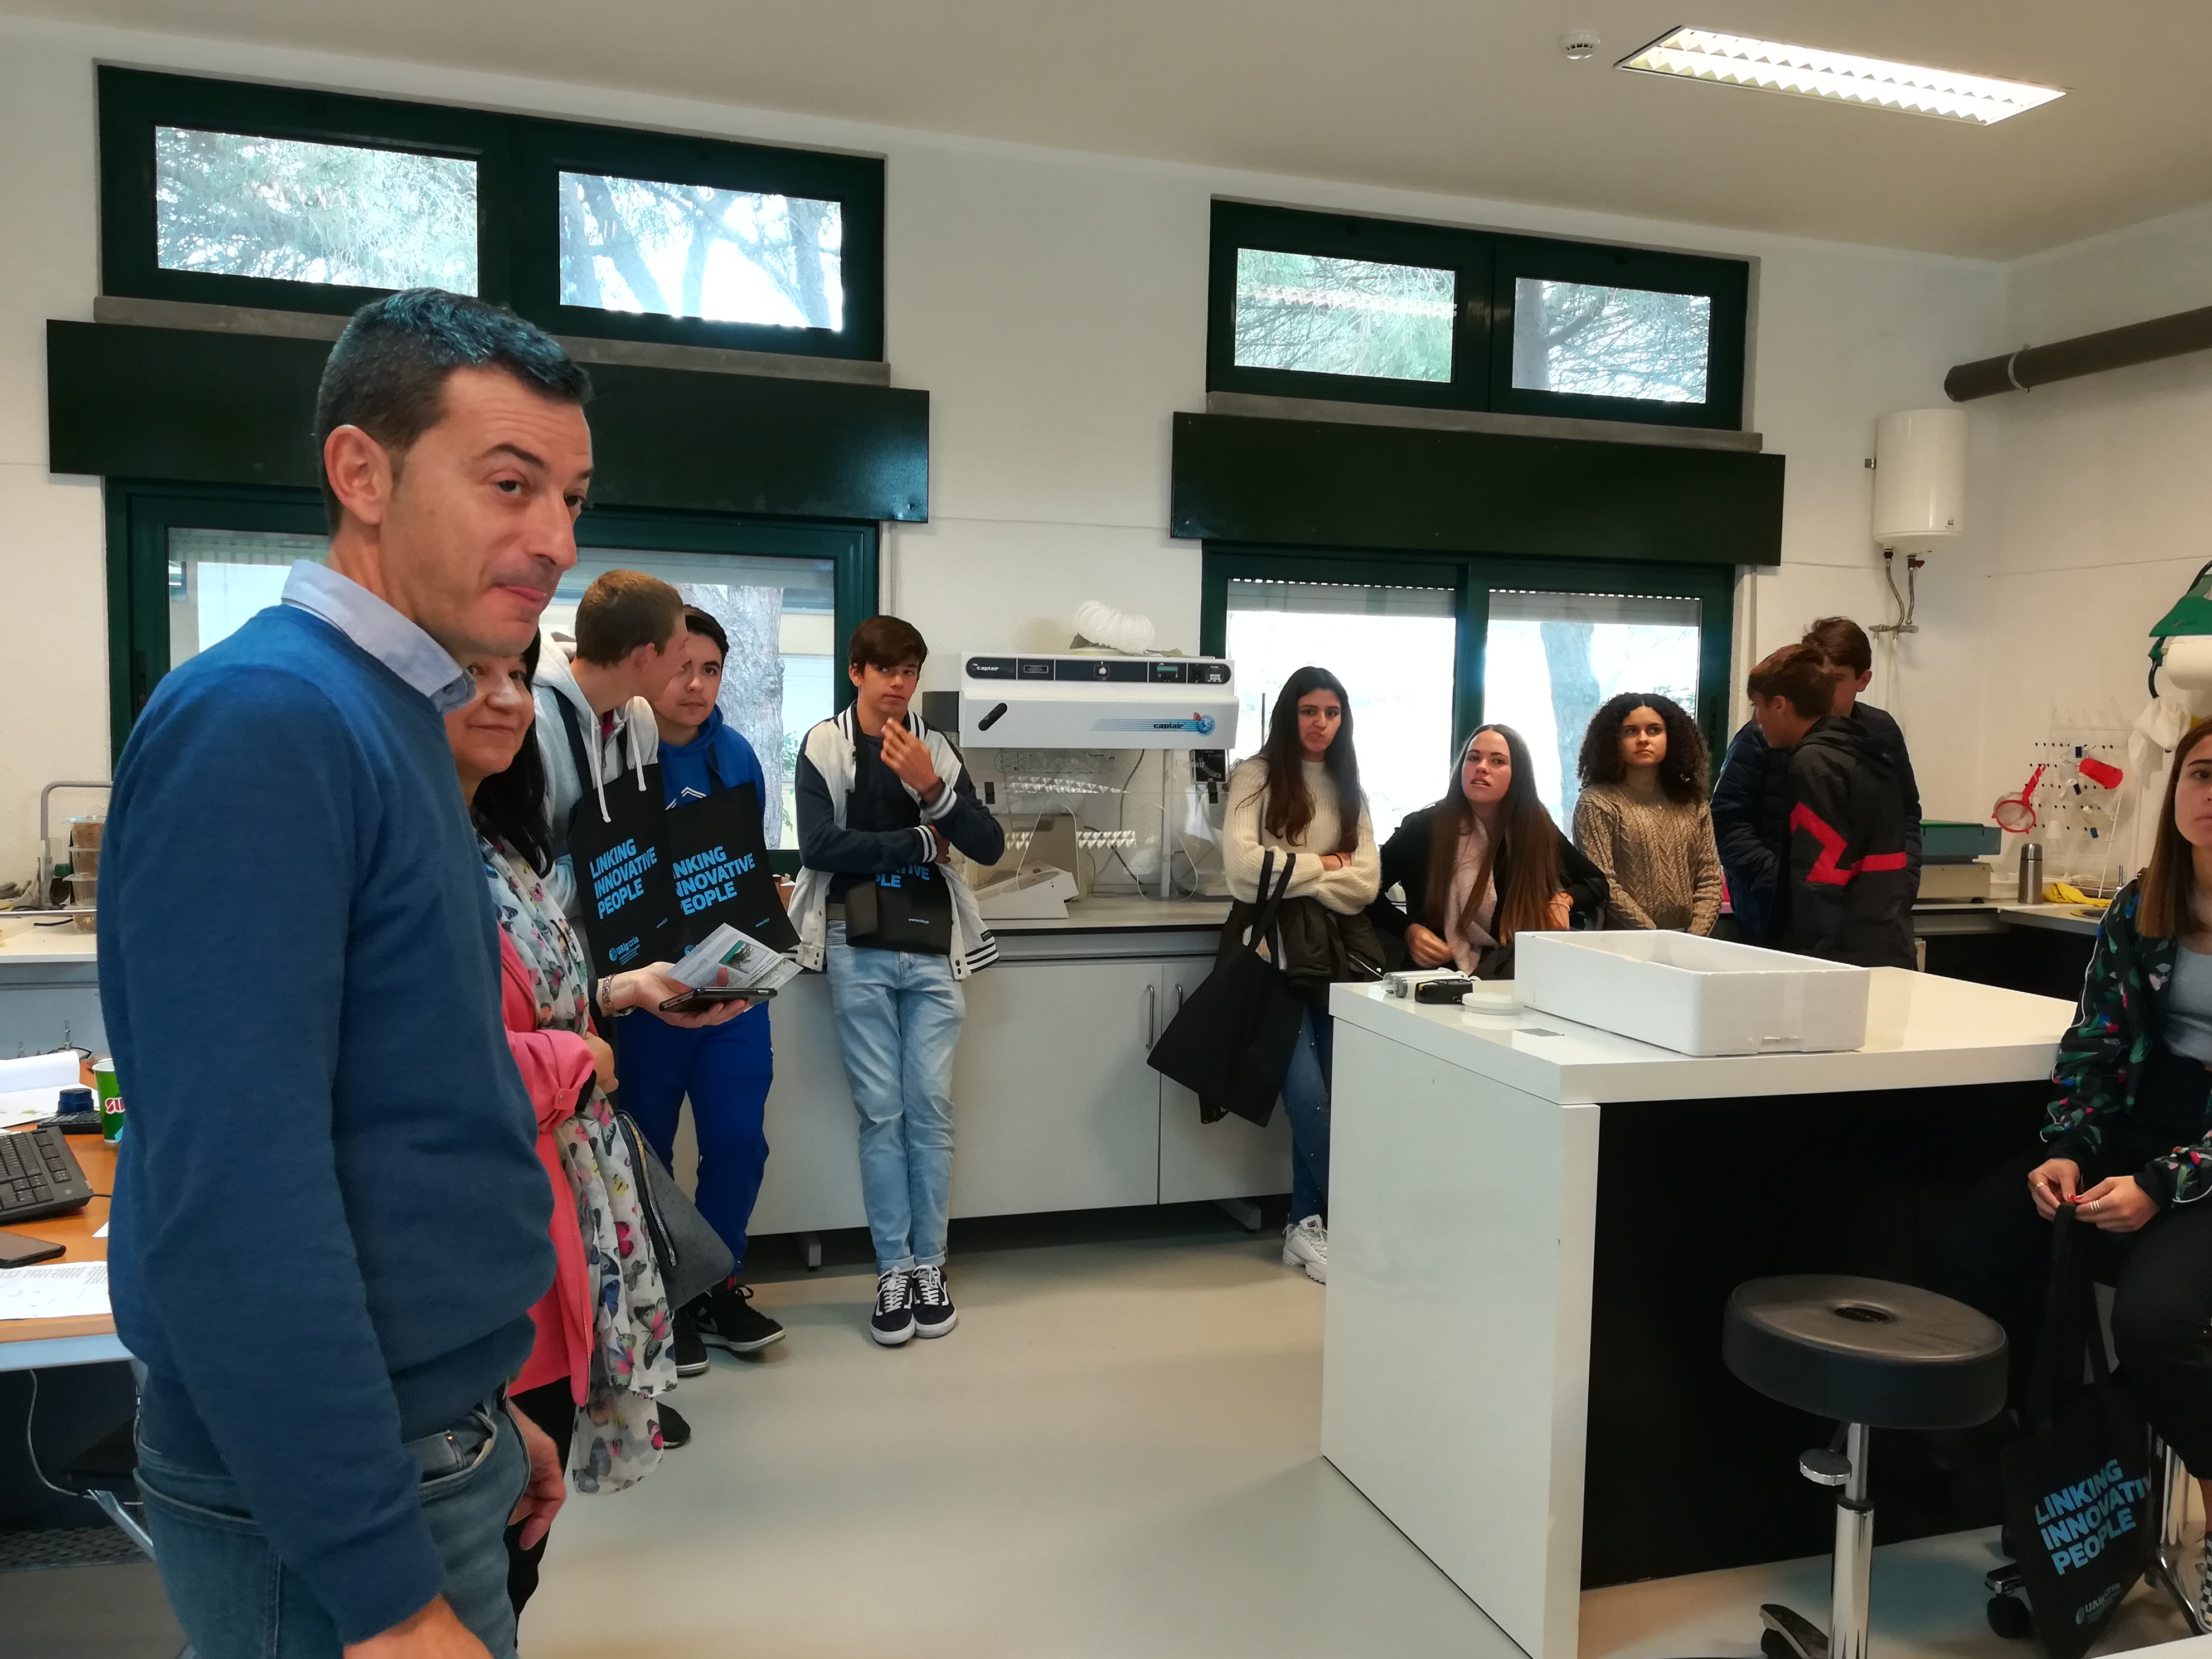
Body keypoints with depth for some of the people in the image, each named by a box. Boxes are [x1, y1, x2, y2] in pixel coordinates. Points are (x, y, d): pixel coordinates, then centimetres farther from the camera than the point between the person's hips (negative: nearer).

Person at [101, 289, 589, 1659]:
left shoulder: (389, 714, 7)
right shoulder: (263, 717, -21)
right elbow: (231, 1197, -26)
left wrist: (474, 1410, 16)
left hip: (416, 1431, 8)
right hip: (327, 1491, -8)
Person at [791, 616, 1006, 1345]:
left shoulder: (937, 749, 7)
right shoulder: (824, 746, 0)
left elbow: (990, 846, 0)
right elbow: (820, 846, -13)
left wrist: (932, 790, -15)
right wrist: (922, 843, -7)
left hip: (932, 950, 2)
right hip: (859, 951, -2)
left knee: (931, 1108, 2)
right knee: (881, 1113, 1)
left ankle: (930, 1266, 14)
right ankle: (894, 1272, 10)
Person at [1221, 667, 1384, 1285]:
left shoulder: (1349, 789, 16)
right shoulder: (1256, 775, 1)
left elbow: (1366, 883, 5)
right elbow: (1244, 864, -14)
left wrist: (1293, 873, -7)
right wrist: (1321, 866, -3)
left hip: (1339, 949, 5)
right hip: (1277, 948, -5)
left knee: (1333, 1091, 3)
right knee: (1308, 1094, -10)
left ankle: (1309, 1224, 15)